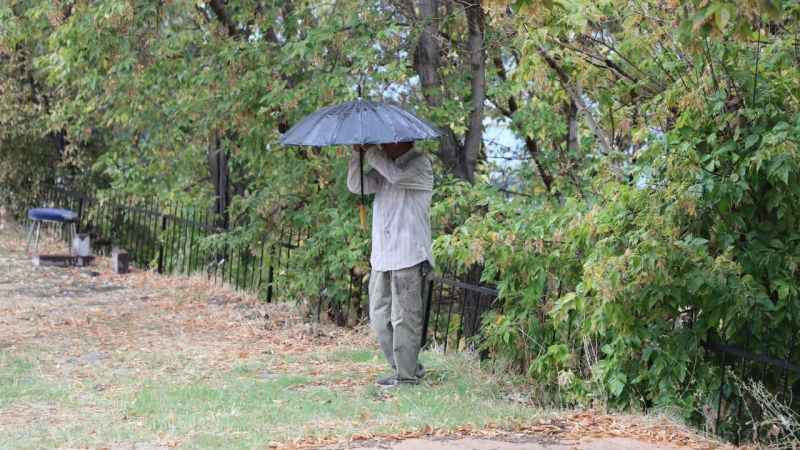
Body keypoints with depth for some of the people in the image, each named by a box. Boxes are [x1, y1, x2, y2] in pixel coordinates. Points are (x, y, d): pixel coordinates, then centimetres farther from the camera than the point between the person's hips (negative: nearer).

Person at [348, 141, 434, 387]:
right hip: (381, 256, 8)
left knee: (404, 318, -5)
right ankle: (409, 367, 20)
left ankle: (406, 374, 3)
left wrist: (370, 150, -18)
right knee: (380, 317, 11)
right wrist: (357, 154, -7)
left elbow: (396, 175, -26)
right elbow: (356, 185, 6)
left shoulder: (420, 164, -6)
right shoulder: (382, 165, 16)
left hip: (408, 256, -8)